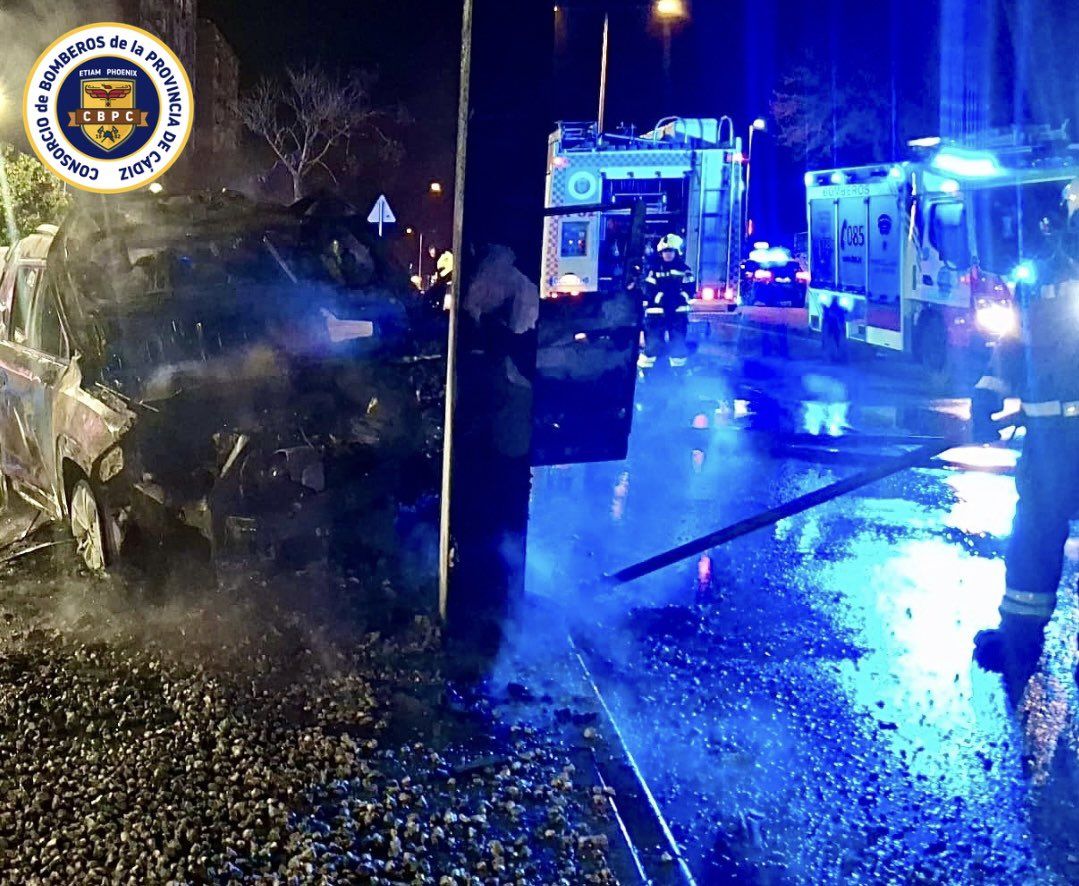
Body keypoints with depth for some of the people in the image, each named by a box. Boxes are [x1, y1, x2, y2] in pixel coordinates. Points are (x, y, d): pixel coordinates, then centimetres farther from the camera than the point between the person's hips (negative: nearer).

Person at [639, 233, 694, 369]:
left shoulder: (684, 269, 8)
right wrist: (661, 297, -20)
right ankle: (644, 367, 1)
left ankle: (678, 369, 18)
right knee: (652, 341, -5)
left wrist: (680, 298, -18)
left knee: (678, 342, 6)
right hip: (657, 311, -1)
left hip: (678, 311, 2)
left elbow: (689, 289, 0)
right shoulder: (654, 269, 5)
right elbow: (649, 290, -4)